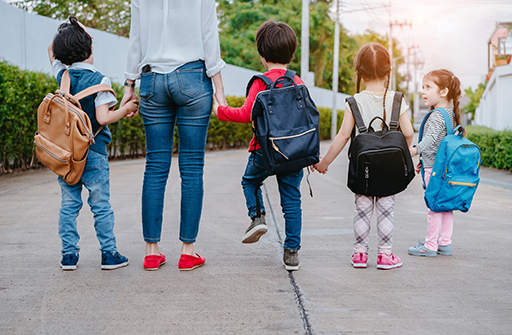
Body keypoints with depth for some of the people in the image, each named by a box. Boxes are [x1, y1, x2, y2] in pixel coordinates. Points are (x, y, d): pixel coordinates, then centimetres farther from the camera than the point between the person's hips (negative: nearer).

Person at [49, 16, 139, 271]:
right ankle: (109, 254, 7)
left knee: (69, 204, 9)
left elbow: (51, 51, 22)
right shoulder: (98, 80, -11)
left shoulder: (62, 75, 2)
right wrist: (126, 109, -4)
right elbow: (103, 117, -18)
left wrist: (68, 31, 14)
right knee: (101, 206, 3)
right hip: (92, 154, -4)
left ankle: (69, 254, 11)